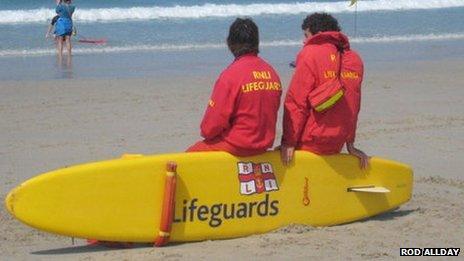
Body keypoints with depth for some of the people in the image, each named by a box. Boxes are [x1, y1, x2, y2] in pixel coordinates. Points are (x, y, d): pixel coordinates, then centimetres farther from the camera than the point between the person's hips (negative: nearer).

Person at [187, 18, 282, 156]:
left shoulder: (231, 74, -17)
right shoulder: (272, 73, 3)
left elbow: (214, 121, -15)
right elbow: (271, 113, 12)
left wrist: (207, 132, 6)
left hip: (237, 146, -7)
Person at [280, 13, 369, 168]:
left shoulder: (310, 54, -6)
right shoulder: (354, 60, 11)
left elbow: (295, 103, -10)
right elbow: (353, 106, 14)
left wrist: (288, 142, -9)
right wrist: (350, 143, 20)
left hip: (309, 144, -6)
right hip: (335, 147, 6)